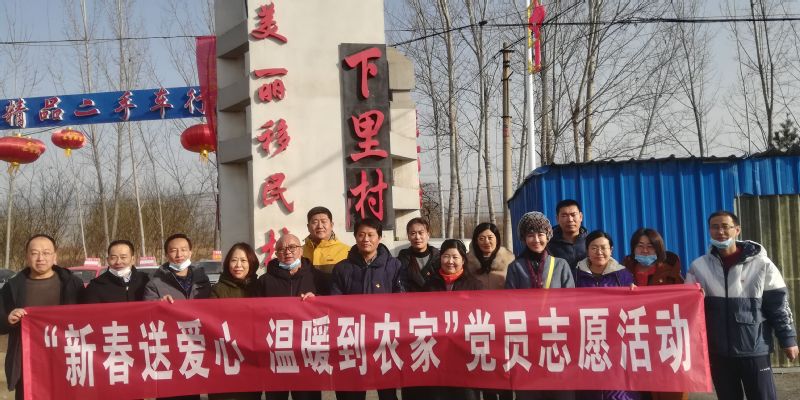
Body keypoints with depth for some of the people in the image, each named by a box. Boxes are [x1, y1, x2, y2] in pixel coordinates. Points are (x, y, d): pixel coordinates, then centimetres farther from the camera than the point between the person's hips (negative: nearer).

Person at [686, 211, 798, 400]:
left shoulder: (761, 264, -2)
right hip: (717, 351, 2)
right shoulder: (699, 266, 4)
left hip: (755, 349, -2)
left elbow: (778, 305, 0)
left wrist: (788, 339, -2)